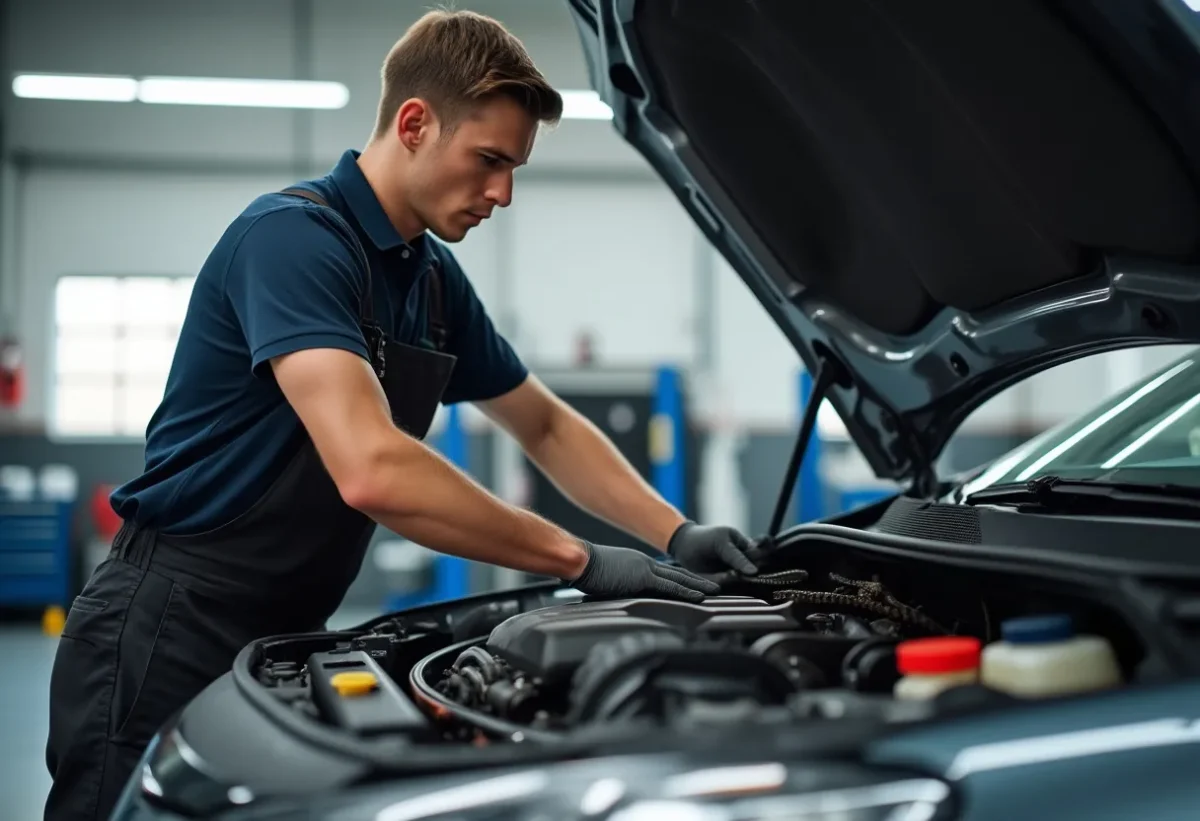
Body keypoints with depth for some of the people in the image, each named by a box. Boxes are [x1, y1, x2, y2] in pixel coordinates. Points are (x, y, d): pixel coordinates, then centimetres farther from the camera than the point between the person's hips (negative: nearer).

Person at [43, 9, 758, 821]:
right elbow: (372, 470, -32)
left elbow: (547, 425, 17)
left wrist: (676, 532, 3)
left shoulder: (434, 278, 7)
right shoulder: (292, 235, -20)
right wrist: (580, 560, -24)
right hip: (168, 637, -8)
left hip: (283, 637, 8)